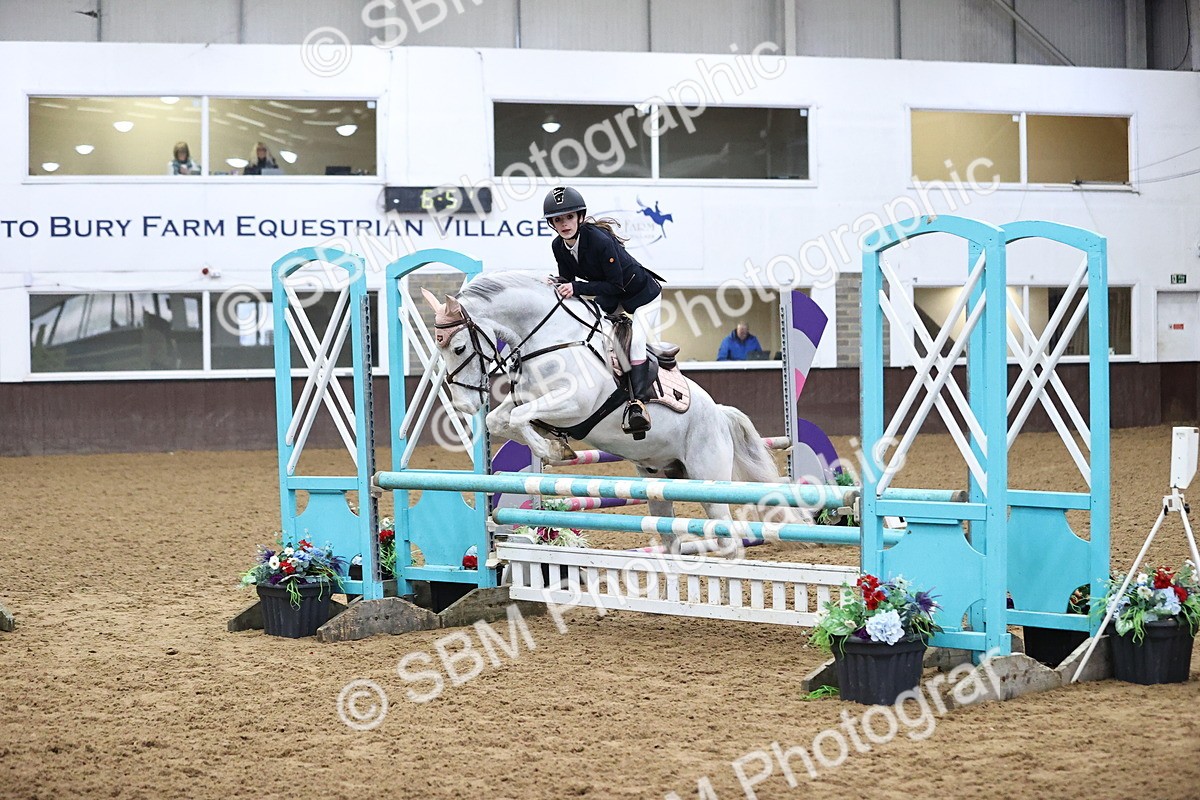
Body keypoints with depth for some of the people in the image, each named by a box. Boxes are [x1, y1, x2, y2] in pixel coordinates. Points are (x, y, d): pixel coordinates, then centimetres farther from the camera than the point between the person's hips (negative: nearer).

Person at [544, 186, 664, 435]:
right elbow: (568, 279, -1)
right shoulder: (558, 246, -12)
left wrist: (577, 288, -38)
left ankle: (638, 403, -26)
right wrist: (560, 284, -24)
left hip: (643, 293, -8)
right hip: (610, 298, 8)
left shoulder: (600, 240, -35)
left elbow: (616, 285, -32)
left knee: (636, 341, -23)